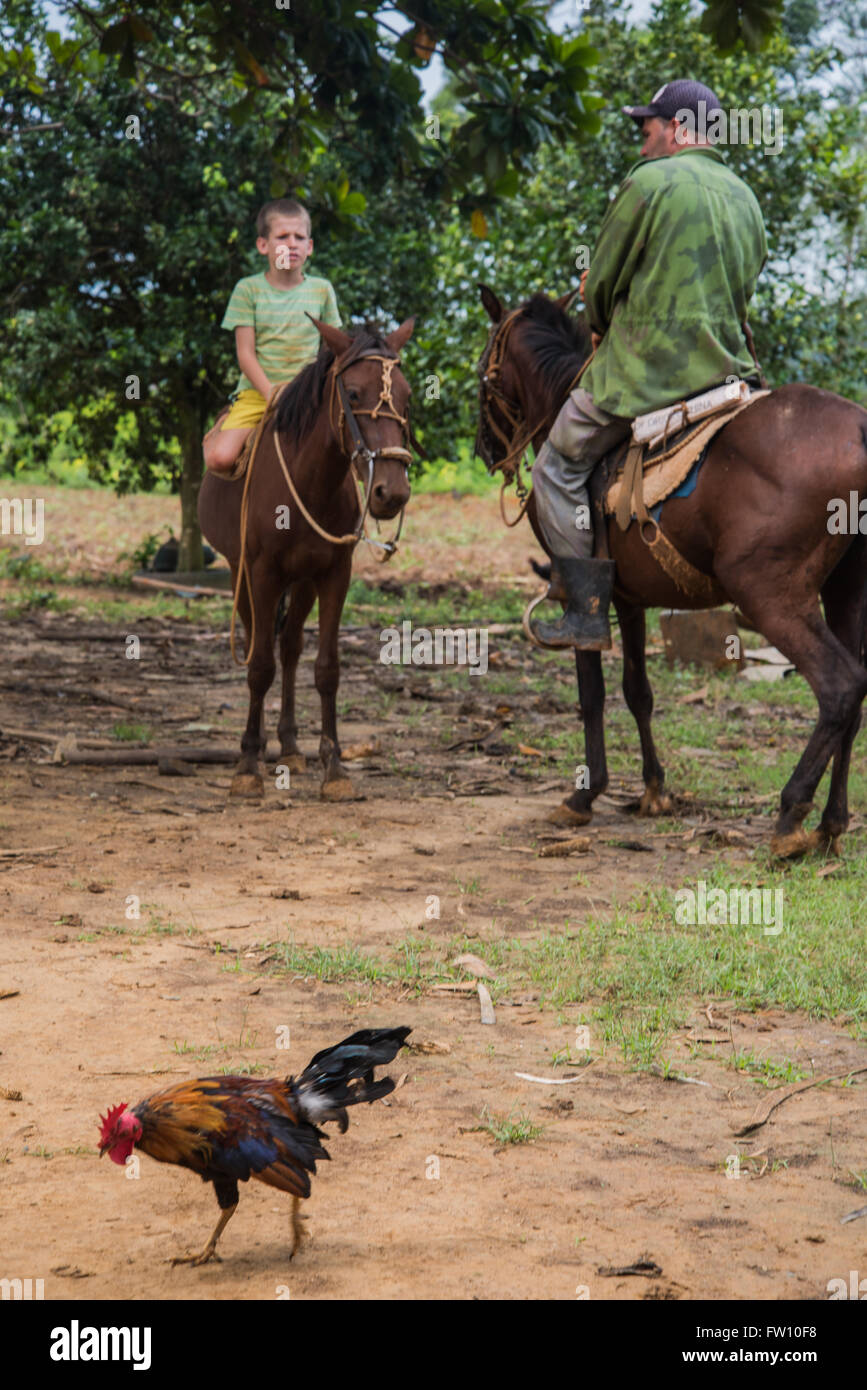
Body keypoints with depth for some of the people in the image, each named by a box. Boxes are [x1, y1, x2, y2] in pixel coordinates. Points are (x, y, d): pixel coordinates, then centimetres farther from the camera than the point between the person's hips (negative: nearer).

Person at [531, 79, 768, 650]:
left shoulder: (649, 181, -9)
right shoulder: (746, 197, 14)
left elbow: (602, 285, -4)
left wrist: (604, 332, 17)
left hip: (645, 373, -7)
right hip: (728, 365, 7)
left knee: (558, 469, 2)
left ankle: (589, 612, -3)